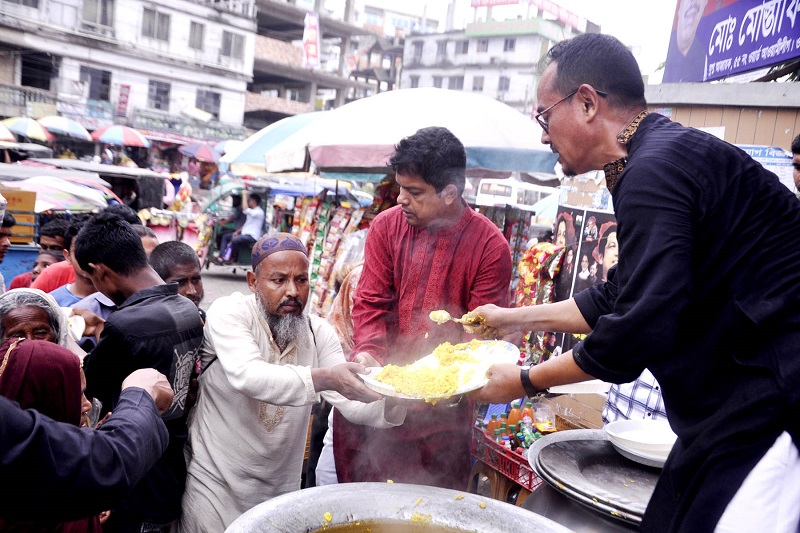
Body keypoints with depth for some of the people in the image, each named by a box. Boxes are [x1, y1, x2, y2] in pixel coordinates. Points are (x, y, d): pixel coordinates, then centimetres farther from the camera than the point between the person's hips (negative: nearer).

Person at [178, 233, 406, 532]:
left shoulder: (319, 332, -4)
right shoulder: (228, 312, -16)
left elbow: (353, 404, -11)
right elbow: (247, 376, -34)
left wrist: (392, 403, -32)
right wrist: (323, 378, -47)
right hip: (216, 483, -4)